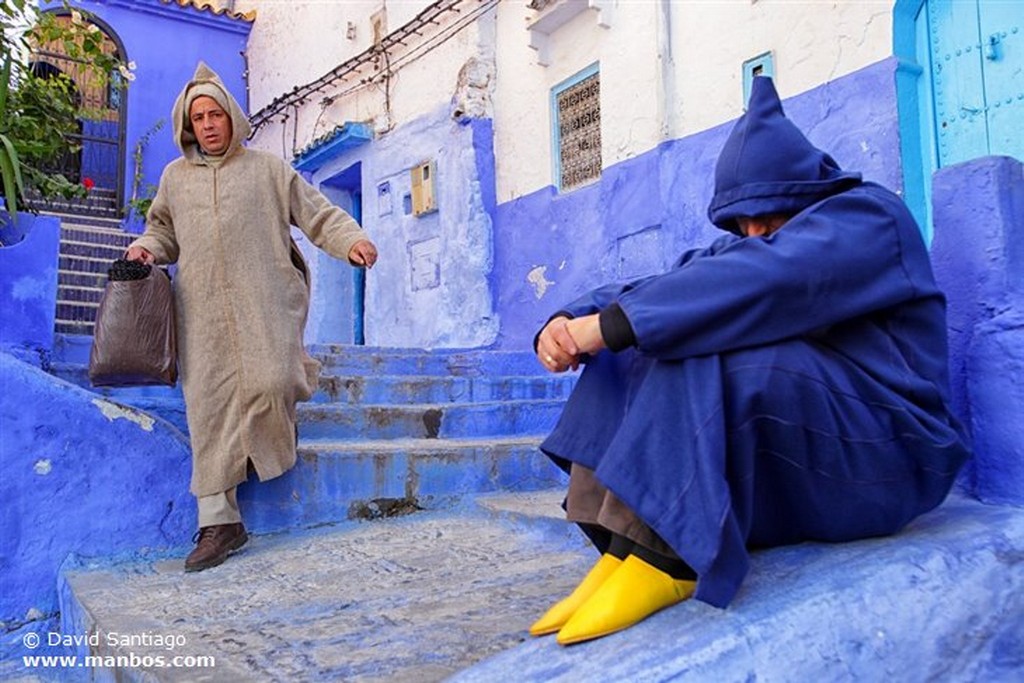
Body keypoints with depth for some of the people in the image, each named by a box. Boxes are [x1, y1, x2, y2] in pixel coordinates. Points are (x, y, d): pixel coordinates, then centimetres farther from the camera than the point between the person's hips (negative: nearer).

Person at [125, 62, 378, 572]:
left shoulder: (267, 169, 11)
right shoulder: (175, 176, 21)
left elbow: (318, 213, 5)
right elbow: (164, 232, 30)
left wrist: (352, 240, -13)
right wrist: (147, 248, 7)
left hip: (263, 301, -2)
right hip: (203, 309, 3)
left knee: (269, 384, -20)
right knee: (209, 405, -3)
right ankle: (218, 520, 3)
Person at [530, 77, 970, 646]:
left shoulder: (866, 216, -7)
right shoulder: (740, 246, 16)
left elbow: (765, 282, -27)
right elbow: (656, 288, 2)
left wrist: (610, 325, -31)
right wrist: (568, 324, -19)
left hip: (882, 448, -7)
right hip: (775, 448, 8)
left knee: (695, 352, -29)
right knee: (624, 361, -8)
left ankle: (663, 558, -29)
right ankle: (622, 548, -21)